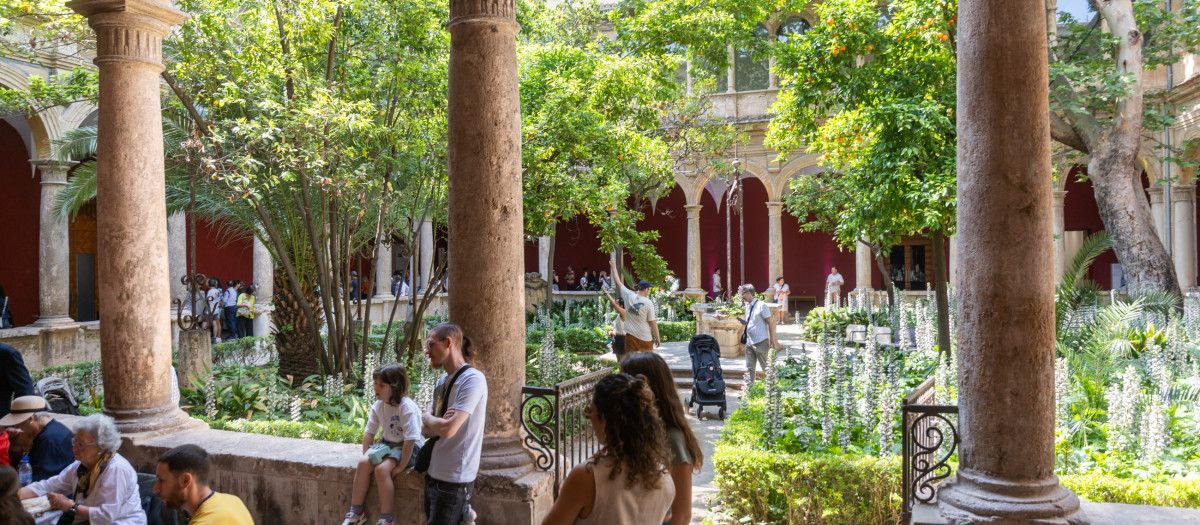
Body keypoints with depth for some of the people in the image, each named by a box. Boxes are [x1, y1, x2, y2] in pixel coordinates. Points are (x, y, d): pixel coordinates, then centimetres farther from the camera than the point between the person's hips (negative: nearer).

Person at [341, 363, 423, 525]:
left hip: (408, 448, -7)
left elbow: (410, 439, -26)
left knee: (382, 468, -28)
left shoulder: (407, 407, -25)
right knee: (363, 463, -17)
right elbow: (369, 433, 6)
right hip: (387, 444, 7)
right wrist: (367, 456, -3)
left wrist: (401, 466, -23)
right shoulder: (378, 405, -2)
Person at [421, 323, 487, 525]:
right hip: (434, 473, 8)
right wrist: (435, 424, -11)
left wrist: (426, 417, -4)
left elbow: (447, 430, -23)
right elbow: (426, 430, 10)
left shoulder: (473, 379, -16)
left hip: (454, 480, -8)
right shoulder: (443, 379, 10)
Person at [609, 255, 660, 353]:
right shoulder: (648, 303, -10)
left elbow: (618, 282, 8)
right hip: (645, 339, -3)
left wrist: (613, 267, 20)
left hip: (631, 337, 3)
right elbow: (653, 322, -7)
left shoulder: (629, 296, -3)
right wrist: (657, 338, 3)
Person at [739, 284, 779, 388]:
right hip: (749, 342, 8)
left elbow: (771, 323, -13)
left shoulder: (761, 306, -14)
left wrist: (772, 341, -15)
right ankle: (749, 389, 14)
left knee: (766, 367, 3)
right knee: (749, 367, 9)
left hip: (760, 343, -8)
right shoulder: (748, 306, 10)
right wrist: (739, 319, 6)